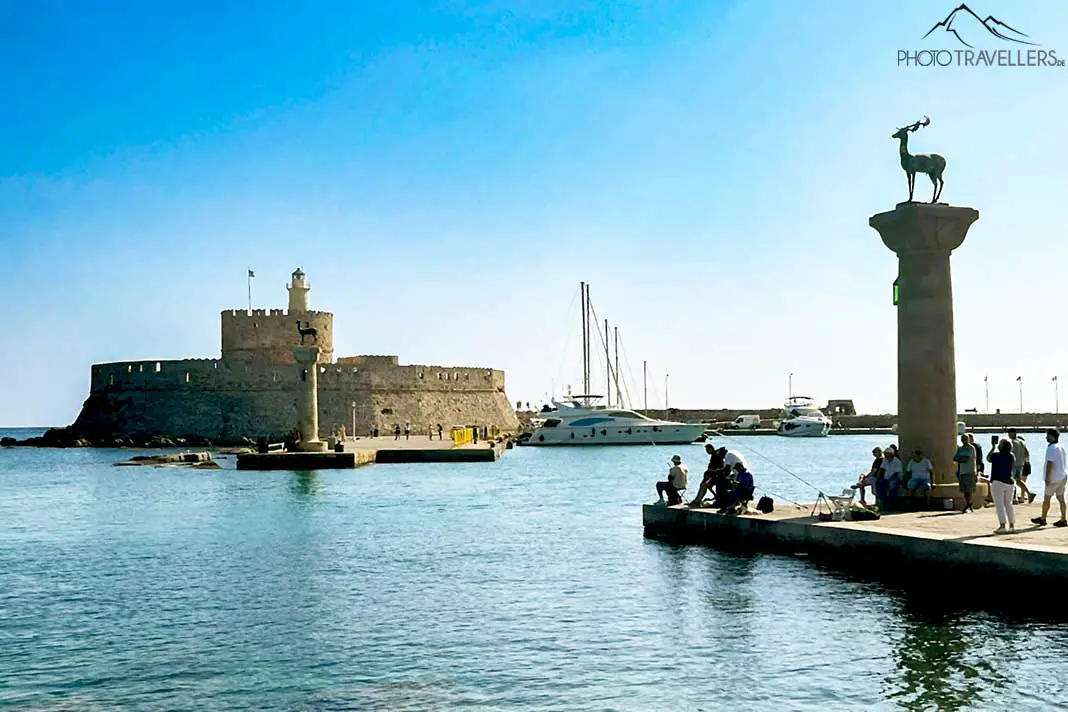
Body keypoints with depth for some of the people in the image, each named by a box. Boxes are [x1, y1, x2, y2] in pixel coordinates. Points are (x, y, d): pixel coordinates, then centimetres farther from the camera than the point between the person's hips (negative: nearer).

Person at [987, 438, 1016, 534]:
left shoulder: (995, 455, -10)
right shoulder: (1011, 456, 3)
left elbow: (988, 458, 12)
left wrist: (993, 447, 21)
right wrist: (1008, 450, 27)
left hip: (997, 482, -5)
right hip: (1010, 483, 5)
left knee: (999, 505, -5)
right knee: (1008, 504, 14)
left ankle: (1002, 525, -14)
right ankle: (1012, 525, 12)